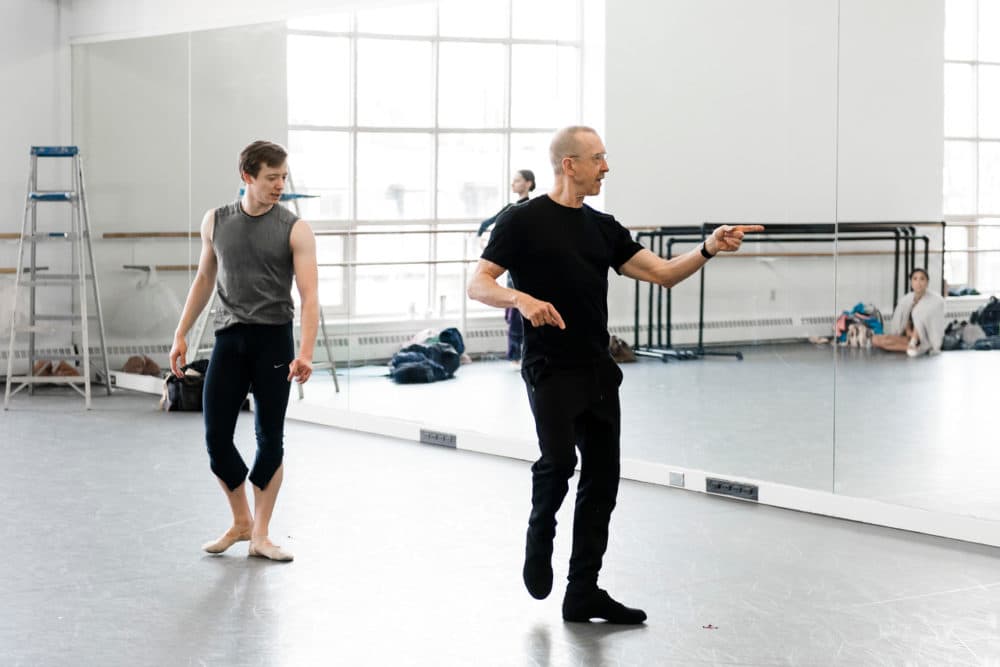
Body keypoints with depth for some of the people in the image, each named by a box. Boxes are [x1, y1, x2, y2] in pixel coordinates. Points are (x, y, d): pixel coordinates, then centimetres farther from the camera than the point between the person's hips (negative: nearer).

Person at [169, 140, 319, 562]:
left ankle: (260, 535, 12)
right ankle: (241, 521, 20)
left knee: (270, 438, 2)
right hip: (230, 337, 3)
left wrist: (305, 352, -26)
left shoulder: (294, 230, -6)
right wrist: (181, 335, 11)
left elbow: (310, 295, -13)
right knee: (216, 436, 0)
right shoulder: (216, 222, 6)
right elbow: (204, 280, 16)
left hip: (273, 338, -3)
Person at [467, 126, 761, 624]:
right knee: (558, 459, -24)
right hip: (550, 370, -6)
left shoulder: (603, 228, 14)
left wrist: (708, 250, -7)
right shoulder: (524, 221, -4)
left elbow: (663, 273, 10)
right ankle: (539, 539, 6)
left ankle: (584, 593, 14)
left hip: (598, 372, 6)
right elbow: (478, 285, -8)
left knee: (602, 479, 5)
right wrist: (521, 298, -28)